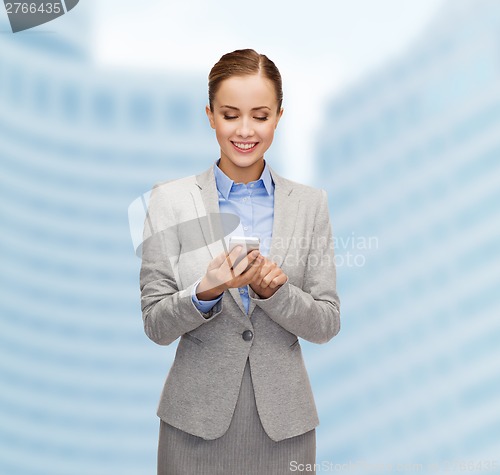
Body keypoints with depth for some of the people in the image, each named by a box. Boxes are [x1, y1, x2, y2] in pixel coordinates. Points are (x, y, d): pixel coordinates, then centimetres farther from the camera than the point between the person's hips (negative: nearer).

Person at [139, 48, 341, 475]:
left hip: (283, 421, 2)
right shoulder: (171, 200, -5)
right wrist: (206, 291, -24)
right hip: (197, 419, -1)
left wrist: (273, 290, -20)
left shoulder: (311, 204, -1)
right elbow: (156, 325, -5)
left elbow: (326, 324, -2)